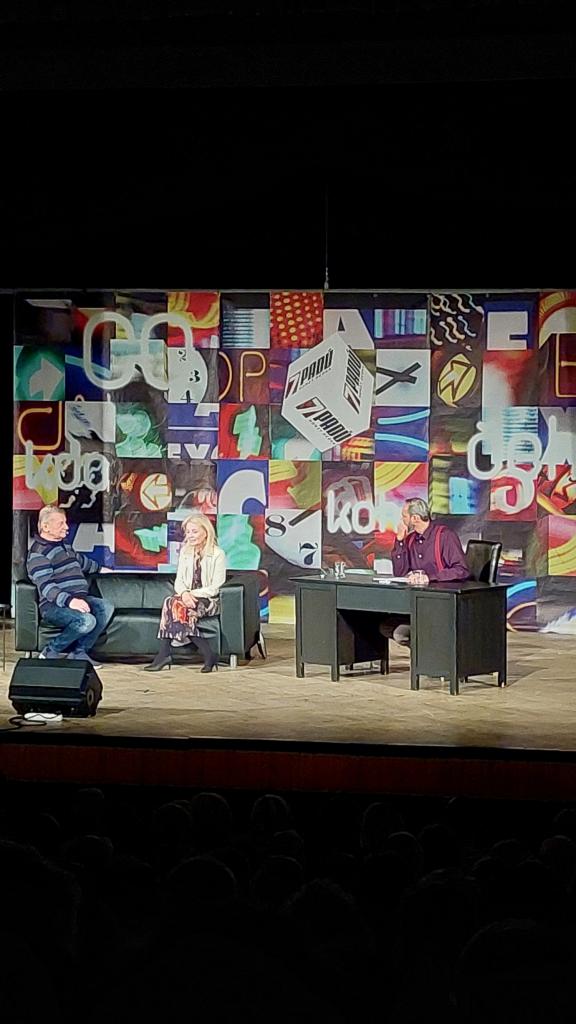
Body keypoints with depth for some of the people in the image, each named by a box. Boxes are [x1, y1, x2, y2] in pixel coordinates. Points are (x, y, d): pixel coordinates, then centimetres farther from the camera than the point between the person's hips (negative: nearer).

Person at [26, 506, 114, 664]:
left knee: (106, 608, -16)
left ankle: (79, 652, -9)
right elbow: (46, 586, -23)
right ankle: (51, 652, -12)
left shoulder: (64, 546, 20)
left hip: (77, 599, 9)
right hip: (54, 605, -9)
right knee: (87, 621, -33)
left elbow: (81, 561, 43)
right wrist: (69, 601, -36)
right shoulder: (38, 553, -11)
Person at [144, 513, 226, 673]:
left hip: (210, 600, -5)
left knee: (174, 604, -31)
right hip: (189, 598, 5)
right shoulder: (185, 552, 15)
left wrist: (193, 594, -17)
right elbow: (179, 580, 10)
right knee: (171, 602, -29)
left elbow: (217, 587, -9)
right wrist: (184, 593, -12)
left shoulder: (217, 554, -3)